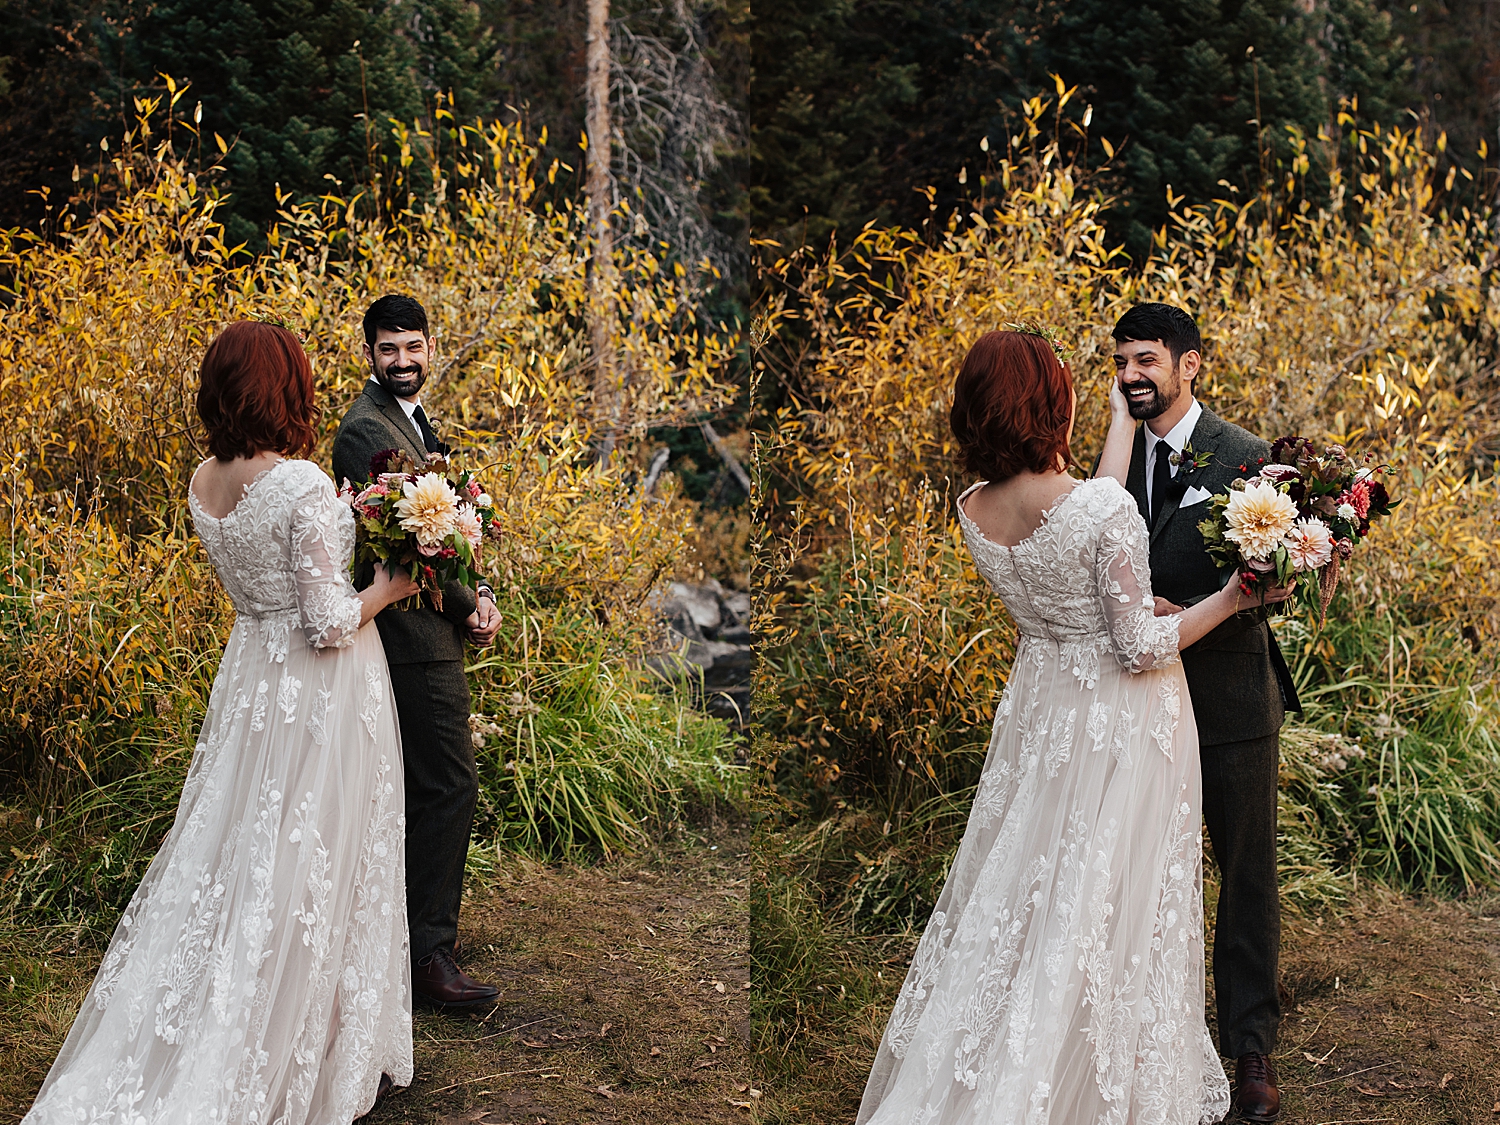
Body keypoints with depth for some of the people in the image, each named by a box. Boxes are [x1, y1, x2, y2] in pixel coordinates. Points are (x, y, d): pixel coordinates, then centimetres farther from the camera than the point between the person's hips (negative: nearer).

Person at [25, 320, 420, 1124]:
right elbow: (329, 622, -22)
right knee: (309, 872, 4)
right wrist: (390, 587, -5)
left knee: (230, 858, 17)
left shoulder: (203, 484, 0)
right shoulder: (302, 486, -23)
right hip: (322, 694, -7)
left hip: (249, 678, 7)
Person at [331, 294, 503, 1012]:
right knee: (448, 785, -9)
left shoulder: (413, 418, 17)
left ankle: (406, 922, 28)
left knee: (420, 786, 17)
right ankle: (428, 952, -4)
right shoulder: (367, 430, -15)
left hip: (427, 634, 10)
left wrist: (479, 592, 2)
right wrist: (468, 607, -11)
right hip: (414, 638, -10)